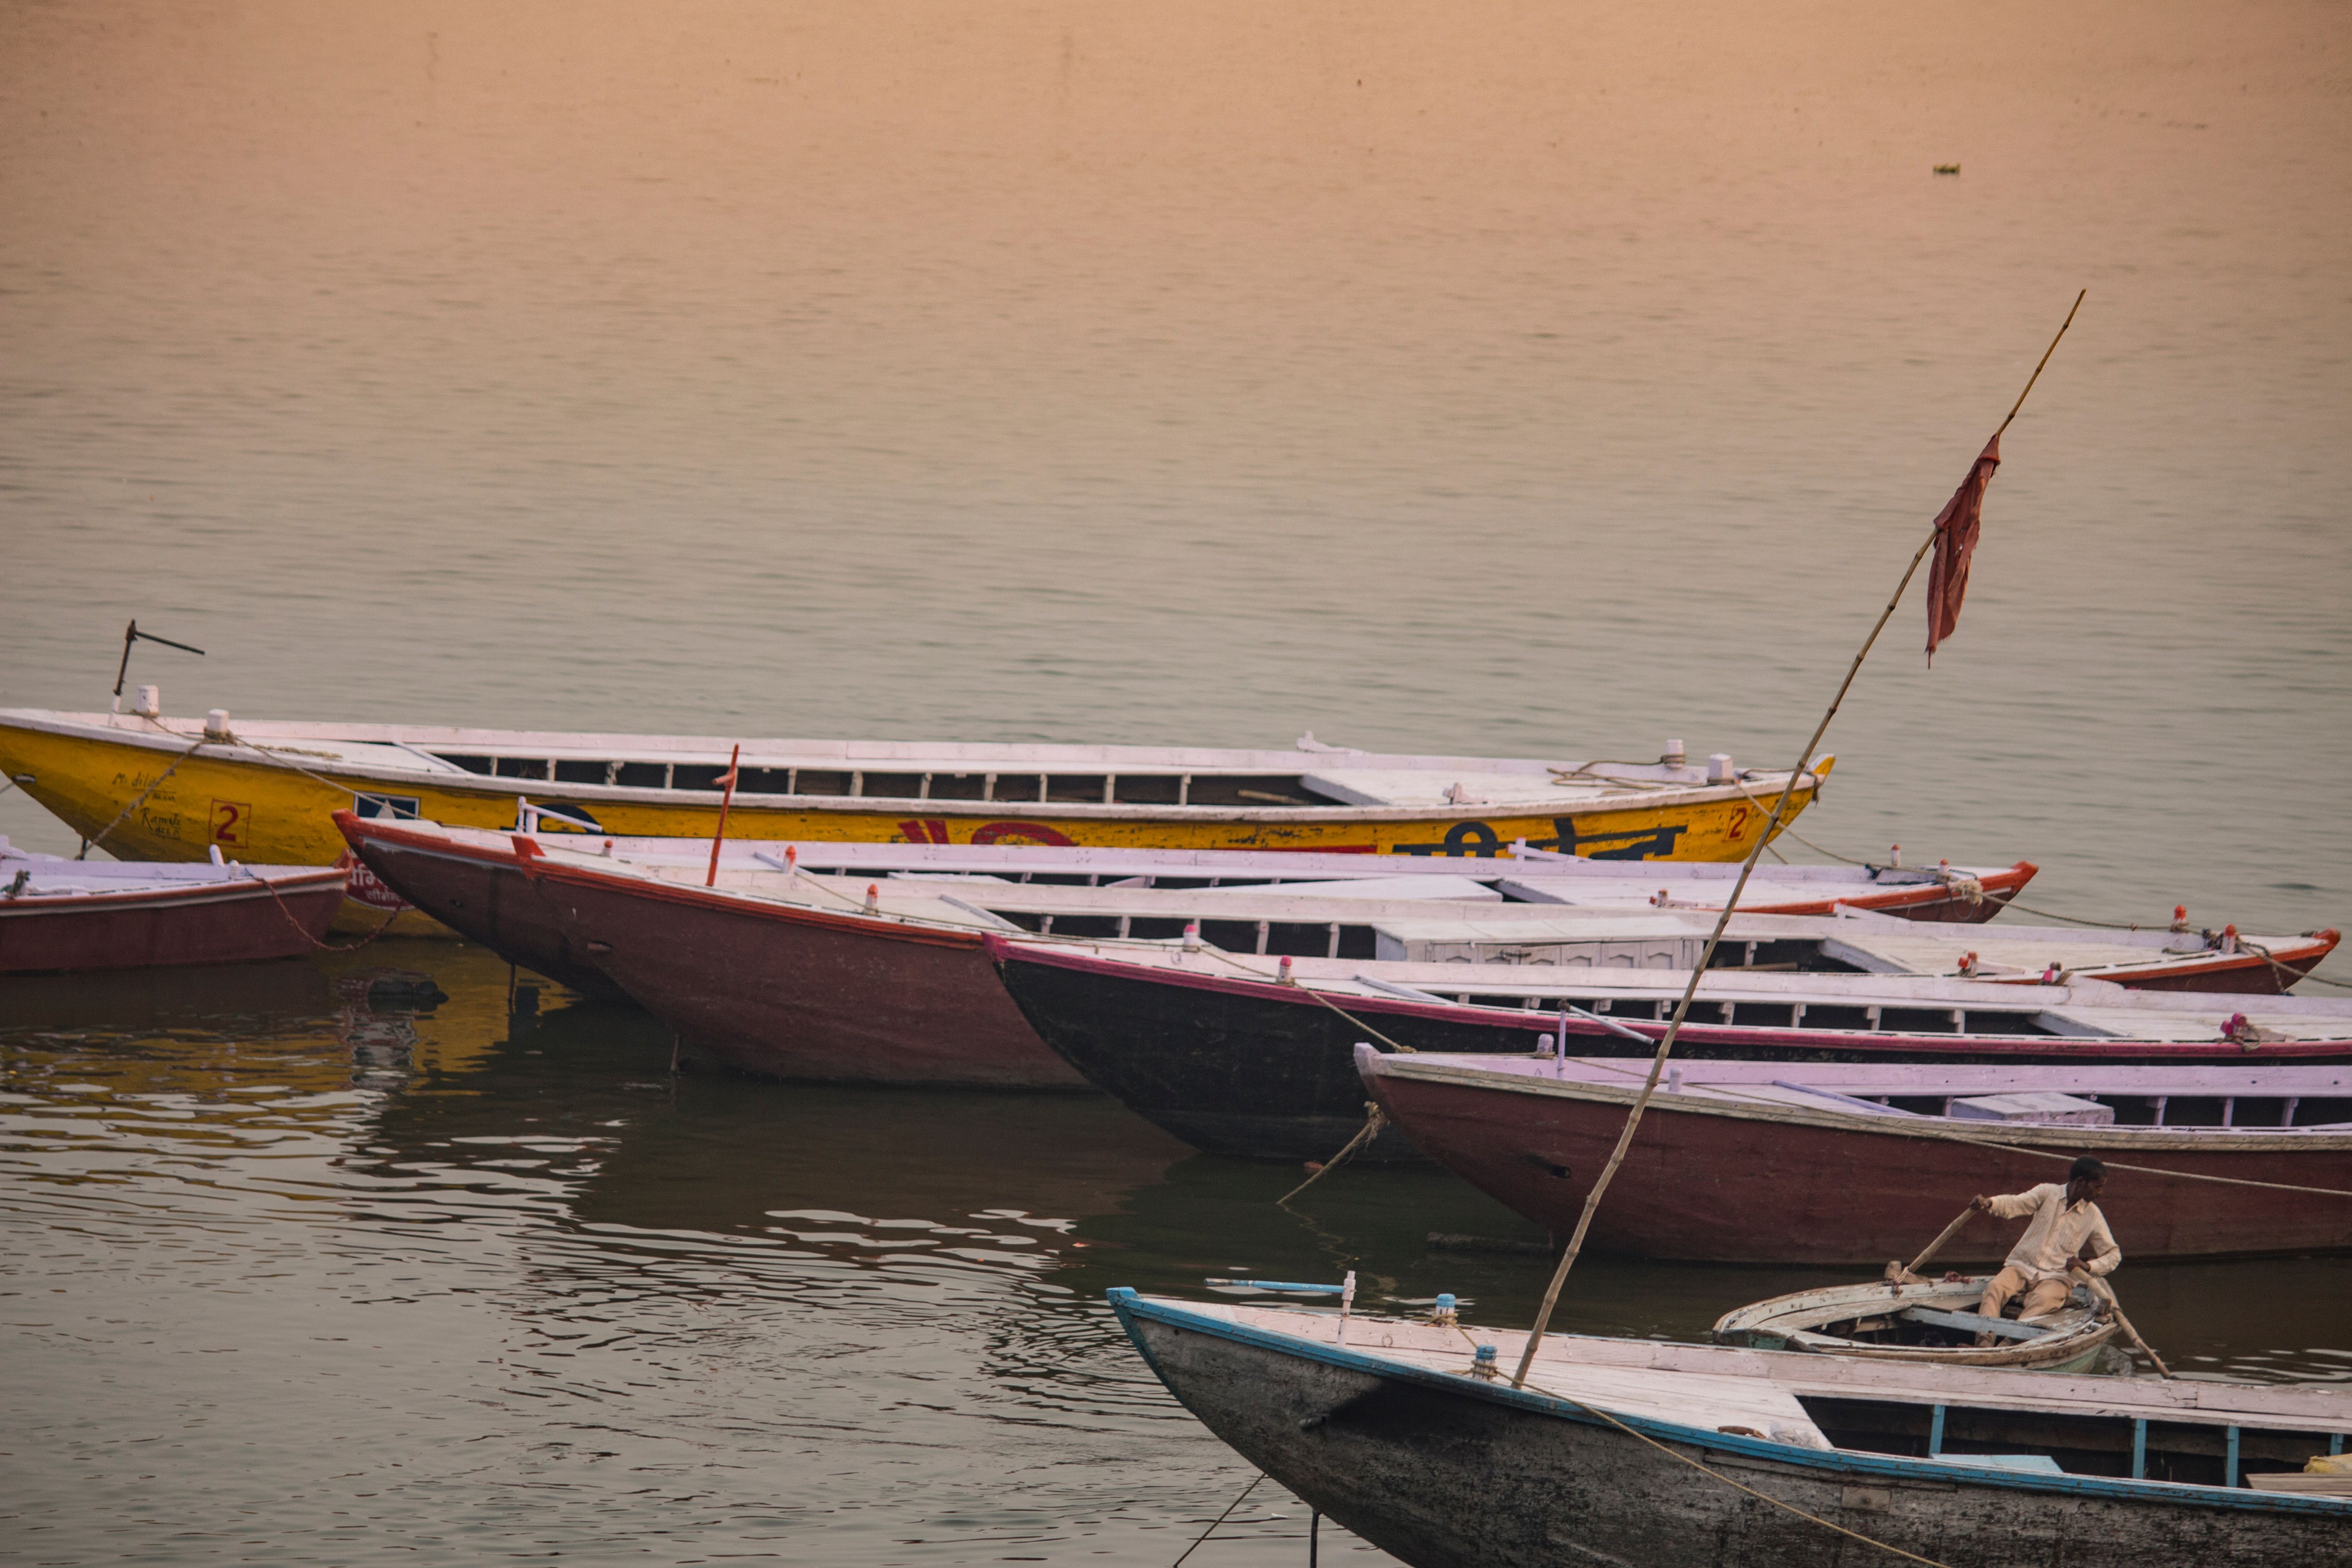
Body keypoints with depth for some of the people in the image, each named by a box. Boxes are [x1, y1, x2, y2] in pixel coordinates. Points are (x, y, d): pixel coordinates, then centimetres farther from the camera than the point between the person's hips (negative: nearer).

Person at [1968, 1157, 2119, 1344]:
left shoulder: (2093, 1216, 7)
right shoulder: (2048, 1193, 4)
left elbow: (2113, 1255, 13)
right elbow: (2016, 1204, -12)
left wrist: (2087, 1267, -9)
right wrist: (1988, 1203, -34)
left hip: (2055, 1278, -1)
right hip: (2021, 1267, 1)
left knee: (2044, 1300, -35)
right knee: (1995, 1288, -30)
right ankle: (1984, 1341, -50)